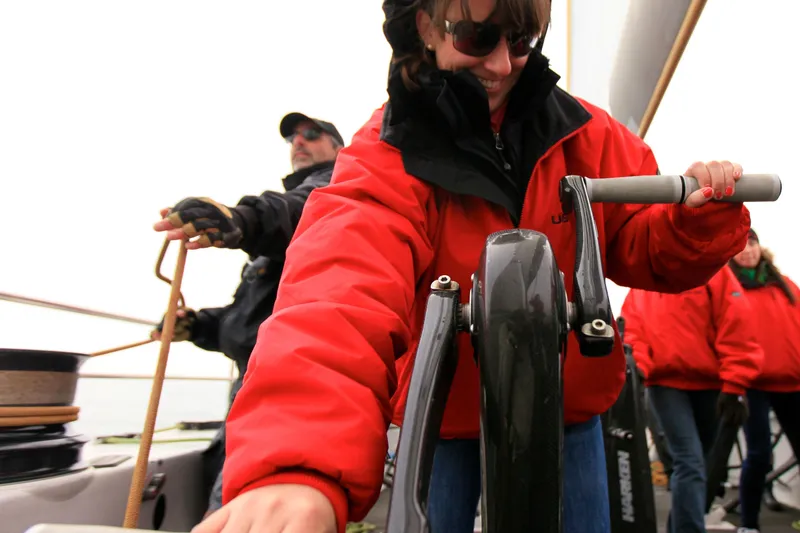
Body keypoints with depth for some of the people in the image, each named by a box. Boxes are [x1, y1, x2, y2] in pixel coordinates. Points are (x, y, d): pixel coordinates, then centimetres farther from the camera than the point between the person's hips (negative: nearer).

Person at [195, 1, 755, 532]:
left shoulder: (582, 133, -5)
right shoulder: (388, 156, -18)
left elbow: (642, 248, 2)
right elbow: (343, 289, -37)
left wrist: (699, 220, -21)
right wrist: (298, 466, -53)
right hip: (443, 419, -2)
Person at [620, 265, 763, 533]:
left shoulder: (711, 268, -1)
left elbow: (736, 324, -7)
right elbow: (632, 328, 2)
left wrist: (734, 385, -11)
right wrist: (638, 367, -17)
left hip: (711, 383, 1)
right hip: (665, 383, 0)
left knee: (695, 461, 16)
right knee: (690, 463, -13)